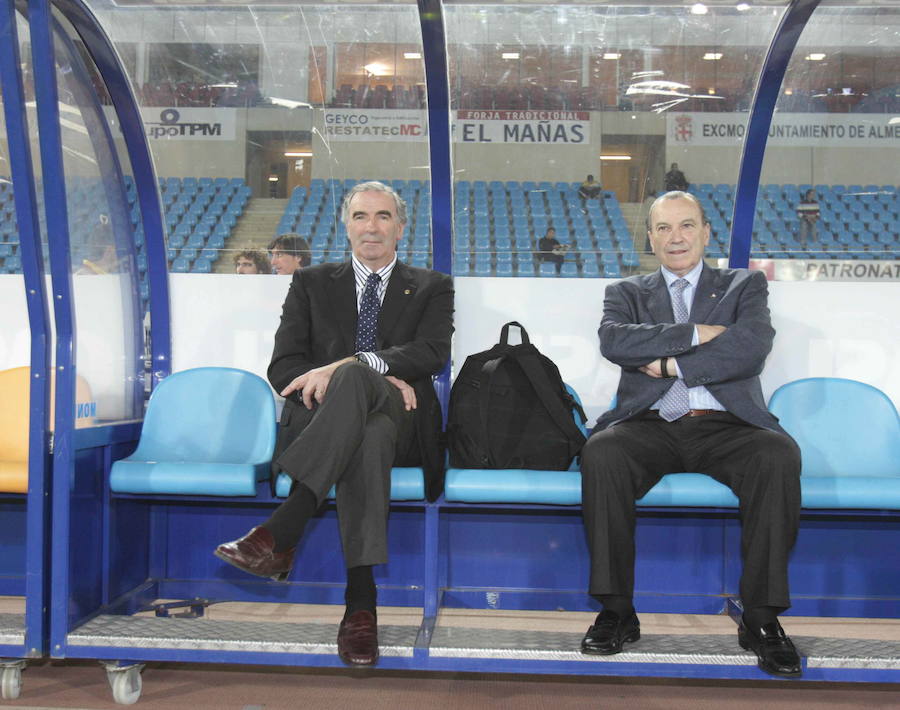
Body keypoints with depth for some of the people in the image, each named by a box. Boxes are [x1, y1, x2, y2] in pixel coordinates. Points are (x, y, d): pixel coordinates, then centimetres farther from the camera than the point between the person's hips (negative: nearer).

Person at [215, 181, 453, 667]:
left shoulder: (431, 288, 18)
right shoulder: (312, 284, 21)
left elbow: (432, 352, -5)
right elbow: (283, 368, 6)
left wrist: (345, 368, -21)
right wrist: (379, 379, -12)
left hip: (402, 427, -1)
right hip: (325, 419, 1)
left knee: (355, 377, -38)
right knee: (367, 431, -39)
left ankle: (279, 535, -47)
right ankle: (361, 601, -45)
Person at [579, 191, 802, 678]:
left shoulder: (744, 285, 16)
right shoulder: (628, 292, 18)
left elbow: (752, 346, -6)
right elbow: (613, 341, -6)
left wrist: (669, 365, -7)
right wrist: (696, 334, -9)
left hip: (726, 425, 0)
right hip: (651, 426, 1)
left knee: (779, 455, -31)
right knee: (600, 453, -31)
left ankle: (762, 618, -20)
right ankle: (617, 611, -19)